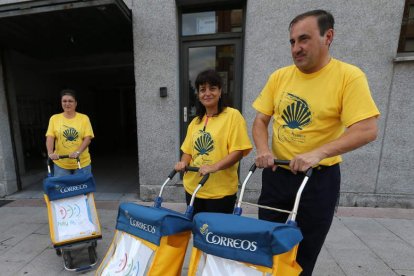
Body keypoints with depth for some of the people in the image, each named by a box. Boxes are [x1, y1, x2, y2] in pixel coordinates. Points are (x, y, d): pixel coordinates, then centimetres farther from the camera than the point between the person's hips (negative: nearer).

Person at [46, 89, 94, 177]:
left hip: (82, 163, -1)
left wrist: (78, 152, -22)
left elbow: (88, 138, -9)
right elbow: (50, 137, -4)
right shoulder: (54, 118, 4)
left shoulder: (84, 118, -2)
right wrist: (50, 153, -21)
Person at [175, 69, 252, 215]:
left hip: (220, 192, -5)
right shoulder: (195, 121, 9)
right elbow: (188, 151, 14)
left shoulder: (232, 115, -10)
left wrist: (214, 167, -25)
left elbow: (238, 150, -15)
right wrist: (183, 163, -6)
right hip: (192, 188, 6)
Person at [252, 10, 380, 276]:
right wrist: (263, 149, -15)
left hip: (319, 178, -3)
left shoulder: (349, 76, -8)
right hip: (277, 173, 4)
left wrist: (317, 154, -28)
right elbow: (260, 119, 2)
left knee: (303, 254, 17)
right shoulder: (279, 76, 2)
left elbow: (367, 129, -16)